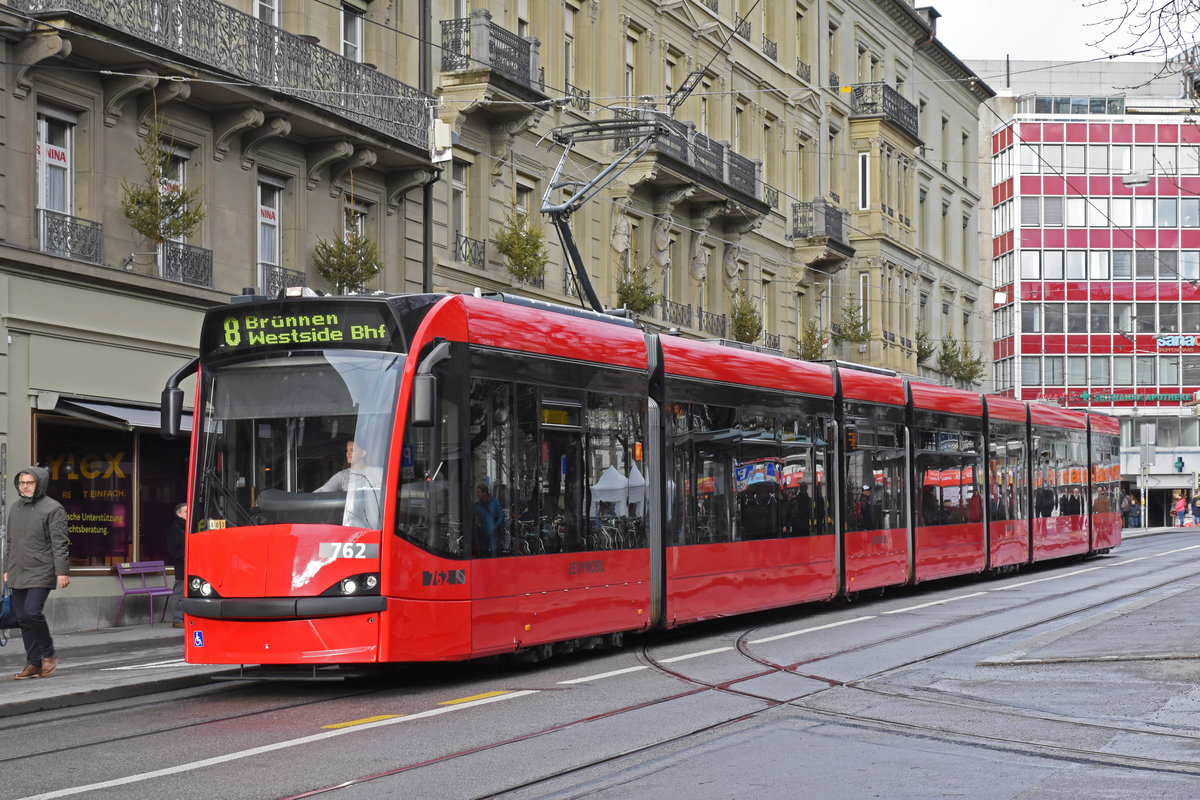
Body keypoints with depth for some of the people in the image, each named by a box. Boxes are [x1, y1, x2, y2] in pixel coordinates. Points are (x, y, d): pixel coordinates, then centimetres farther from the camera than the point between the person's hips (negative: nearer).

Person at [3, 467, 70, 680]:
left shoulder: (53, 508, -6)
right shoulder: (16, 508, 15)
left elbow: (59, 543, -11)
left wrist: (62, 572, -16)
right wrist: (7, 569, 21)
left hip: (41, 572, -7)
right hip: (18, 574, 7)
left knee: (32, 612, -19)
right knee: (23, 618, 5)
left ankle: (49, 654, 1)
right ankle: (33, 664, 11)